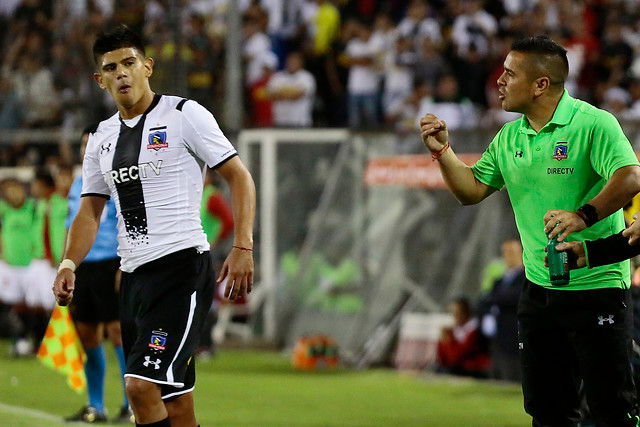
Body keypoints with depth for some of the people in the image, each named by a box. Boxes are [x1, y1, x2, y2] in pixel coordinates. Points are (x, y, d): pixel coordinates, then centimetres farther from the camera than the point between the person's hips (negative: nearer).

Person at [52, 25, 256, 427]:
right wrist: (69, 265, 2)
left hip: (182, 264, -6)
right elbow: (90, 211, 19)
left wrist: (243, 247, -13)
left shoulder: (183, 114, -2)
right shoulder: (102, 137, 16)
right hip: (133, 274, 6)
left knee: (141, 385, -20)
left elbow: (239, 176, -3)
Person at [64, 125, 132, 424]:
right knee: (87, 335, 6)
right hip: (82, 265, 7)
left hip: (110, 265, -7)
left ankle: (134, 404, -6)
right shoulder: (78, 185, 18)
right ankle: (94, 407, 13)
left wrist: (125, 267, -18)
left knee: (118, 332, -10)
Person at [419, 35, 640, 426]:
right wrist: (442, 151, 1)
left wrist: (583, 215, -38)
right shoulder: (509, 138, 11)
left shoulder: (594, 124, -13)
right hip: (539, 289, 7)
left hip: (598, 287, -7)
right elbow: (472, 190, 15)